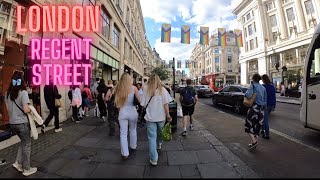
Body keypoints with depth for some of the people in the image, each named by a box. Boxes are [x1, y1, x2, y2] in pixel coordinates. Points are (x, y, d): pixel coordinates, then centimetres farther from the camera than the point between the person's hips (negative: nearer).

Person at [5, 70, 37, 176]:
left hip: (12, 123, 7)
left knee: (23, 142, 26)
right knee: (27, 145, 9)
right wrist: (31, 109, -3)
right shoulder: (23, 92, -18)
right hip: (22, 123, -7)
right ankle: (27, 169, 20)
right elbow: (26, 110, -23)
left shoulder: (8, 93, 4)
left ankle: (18, 163, 25)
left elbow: (8, 108, 10)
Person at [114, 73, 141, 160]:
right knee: (133, 130, 21)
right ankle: (133, 146, 39)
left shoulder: (118, 88, -4)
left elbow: (116, 103, -1)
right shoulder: (133, 88, -10)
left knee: (123, 133, 9)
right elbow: (140, 100, -10)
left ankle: (125, 153, 14)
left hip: (122, 112, 1)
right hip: (132, 112, -1)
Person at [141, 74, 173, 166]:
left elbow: (143, 105, -2)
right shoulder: (162, 90, -6)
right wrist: (168, 115, -2)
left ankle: (153, 159, 8)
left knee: (152, 137, 4)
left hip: (150, 117, -1)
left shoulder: (146, 91, -6)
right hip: (161, 117, 2)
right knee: (159, 133, 25)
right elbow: (166, 104, -9)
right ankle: (159, 145, 51)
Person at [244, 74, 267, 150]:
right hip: (261, 109, 7)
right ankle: (254, 142, 20)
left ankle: (254, 141, -7)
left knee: (248, 125, 4)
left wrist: (246, 93, -2)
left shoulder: (253, 85, -6)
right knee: (257, 126, 13)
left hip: (254, 107, -6)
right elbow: (265, 100, 15)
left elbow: (249, 95, -23)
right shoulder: (263, 88, 13)